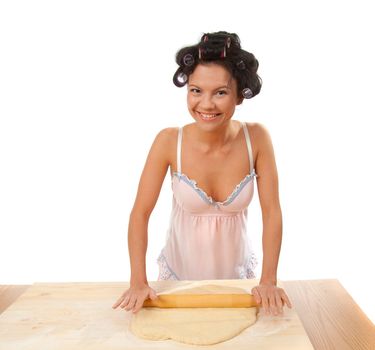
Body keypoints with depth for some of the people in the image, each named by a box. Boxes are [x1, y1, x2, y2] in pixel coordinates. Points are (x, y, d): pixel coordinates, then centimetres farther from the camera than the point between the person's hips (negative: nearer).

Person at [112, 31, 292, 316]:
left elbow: (271, 211, -15)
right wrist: (138, 282, -24)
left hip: (237, 272, 1)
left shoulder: (257, 138, -18)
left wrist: (269, 281, -20)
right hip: (179, 272, 0)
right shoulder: (169, 141, -21)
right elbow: (140, 213, -17)